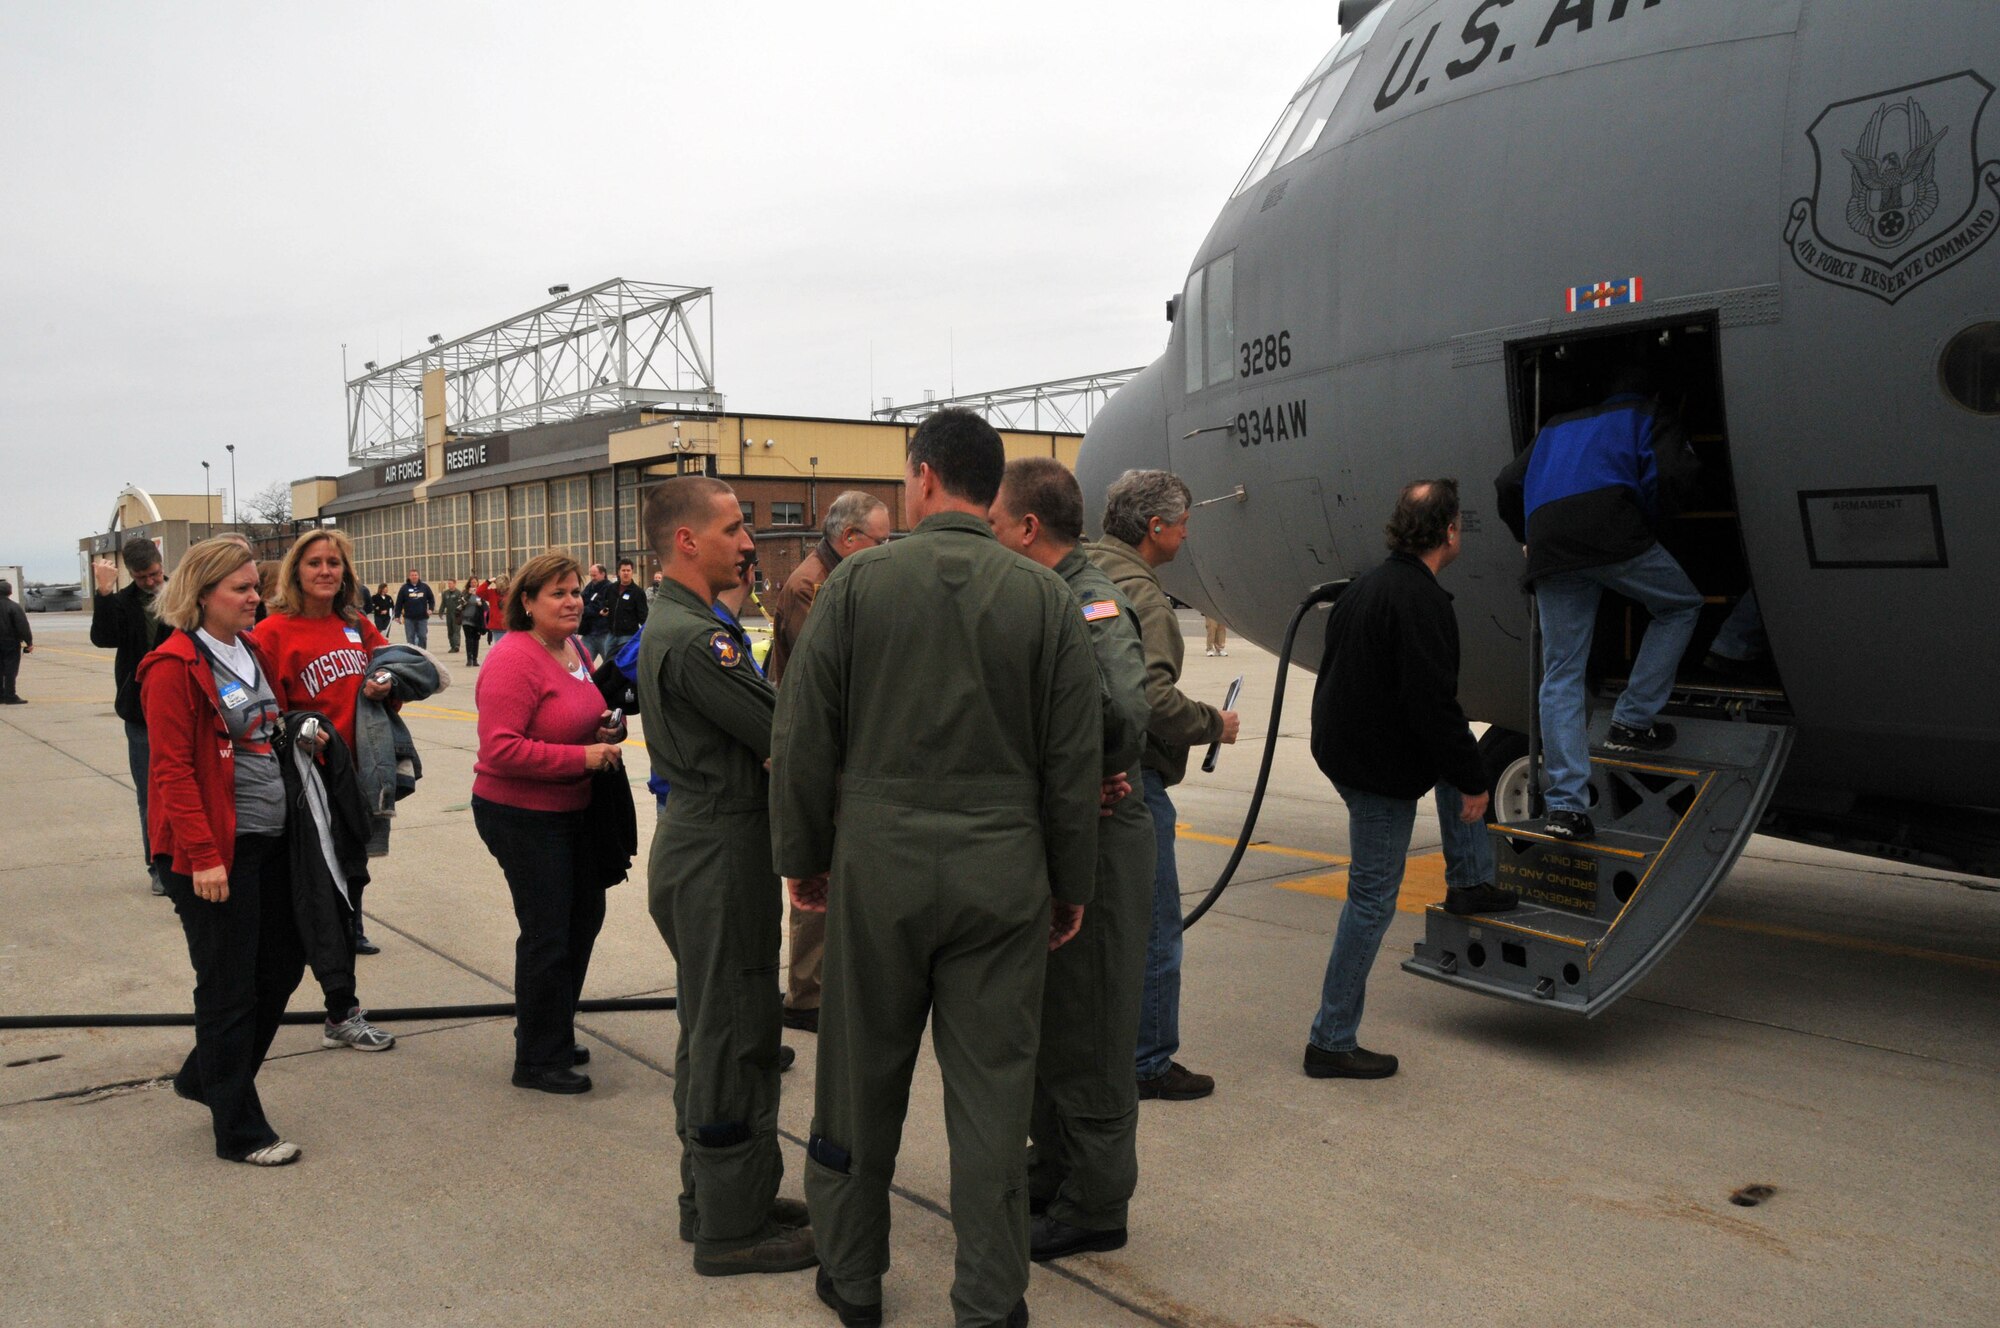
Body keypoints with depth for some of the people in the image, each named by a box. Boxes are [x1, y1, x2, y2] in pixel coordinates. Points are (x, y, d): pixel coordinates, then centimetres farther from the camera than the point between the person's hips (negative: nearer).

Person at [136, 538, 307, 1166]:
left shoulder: (252, 650, 11)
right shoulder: (175, 666, -13)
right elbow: (173, 769, -17)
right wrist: (203, 856, -20)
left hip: (270, 840, 8)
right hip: (216, 849, -8)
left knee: (283, 962, 15)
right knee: (229, 986, 2)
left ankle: (205, 1076, 36)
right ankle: (239, 1131, 15)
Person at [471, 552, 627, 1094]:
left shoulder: (576, 649, 7)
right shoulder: (514, 659, -20)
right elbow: (500, 749, -27)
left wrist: (606, 730, 2)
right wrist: (581, 756, -26)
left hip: (573, 810, 9)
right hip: (521, 815, -9)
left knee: (584, 916, 19)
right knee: (548, 934, -2)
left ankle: (553, 1034, 38)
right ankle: (537, 1060, 15)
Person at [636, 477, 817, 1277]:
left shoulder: (671, 626, 13)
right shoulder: (693, 639, -21)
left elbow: (749, 729, 10)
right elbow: (784, 736, -23)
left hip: (697, 842, 11)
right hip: (720, 849, -11)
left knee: (712, 1030, 19)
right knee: (732, 1037, 0)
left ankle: (714, 1197, 33)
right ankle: (732, 1228, 12)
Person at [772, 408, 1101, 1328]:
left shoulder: (858, 582, -3)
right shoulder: (1047, 598, 0)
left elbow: (804, 740, -2)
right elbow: (1074, 761, 1)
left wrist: (803, 858, 10)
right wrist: (1071, 884, 11)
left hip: (879, 864, 0)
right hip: (1002, 872, 0)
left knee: (862, 1082, 15)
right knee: (991, 1094, 8)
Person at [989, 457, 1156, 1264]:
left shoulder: (1092, 604, -18)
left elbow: (1122, 715, -33)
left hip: (1093, 840, -9)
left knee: (1086, 1024, 2)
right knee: (1042, 1014, 20)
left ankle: (1094, 1204, 16)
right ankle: (1053, 1168, 36)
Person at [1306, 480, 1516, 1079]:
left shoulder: (1368, 585, 11)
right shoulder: (1421, 600, -20)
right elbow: (1434, 704, -24)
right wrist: (1474, 781, -14)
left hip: (1340, 747, 9)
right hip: (1381, 770, -9)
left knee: (1456, 760, 28)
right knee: (1372, 899, -1)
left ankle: (1469, 880, 30)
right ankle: (1331, 1041, 5)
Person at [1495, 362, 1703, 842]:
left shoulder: (1558, 425, 34)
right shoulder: (1650, 417, 20)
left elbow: (1507, 484, 28)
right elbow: (1671, 474, 0)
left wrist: (1529, 539, 36)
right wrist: (1646, 520, 15)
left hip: (1549, 549, 4)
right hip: (1612, 533, -4)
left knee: (1561, 676, 5)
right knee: (1682, 606, 22)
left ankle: (1565, 804, -3)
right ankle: (1632, 722, 12)